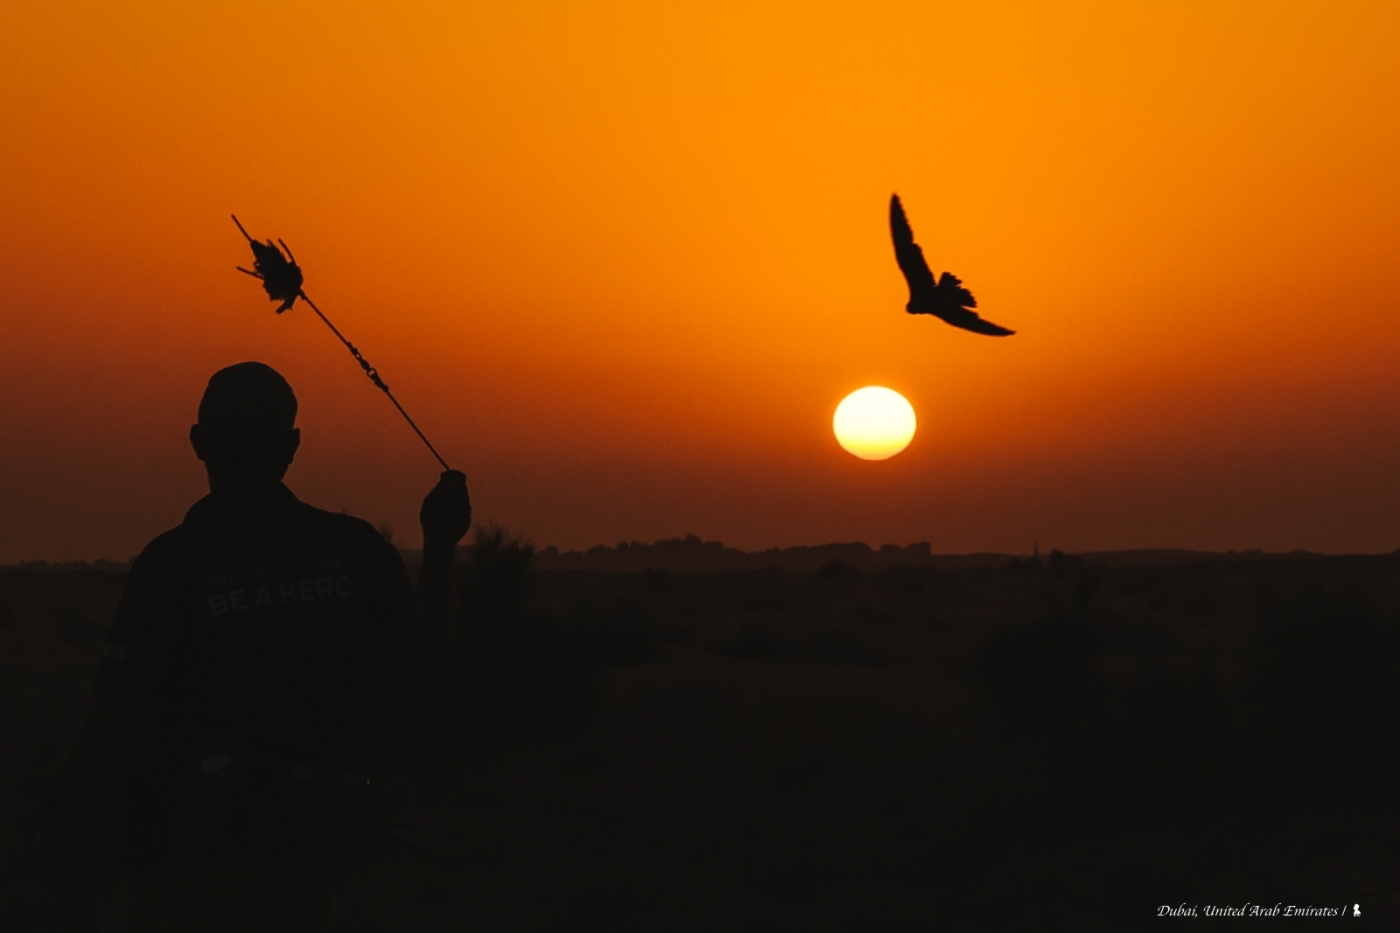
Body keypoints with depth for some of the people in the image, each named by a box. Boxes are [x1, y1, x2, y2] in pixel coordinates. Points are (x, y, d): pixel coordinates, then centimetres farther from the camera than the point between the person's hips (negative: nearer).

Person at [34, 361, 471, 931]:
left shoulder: (172, 560, -9)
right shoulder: (353, 548, 0)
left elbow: (122, 720, -12)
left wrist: (60, 796, 6)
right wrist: (440, 548, 19)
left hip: (195, 846, -4)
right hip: (310, 845, 5)